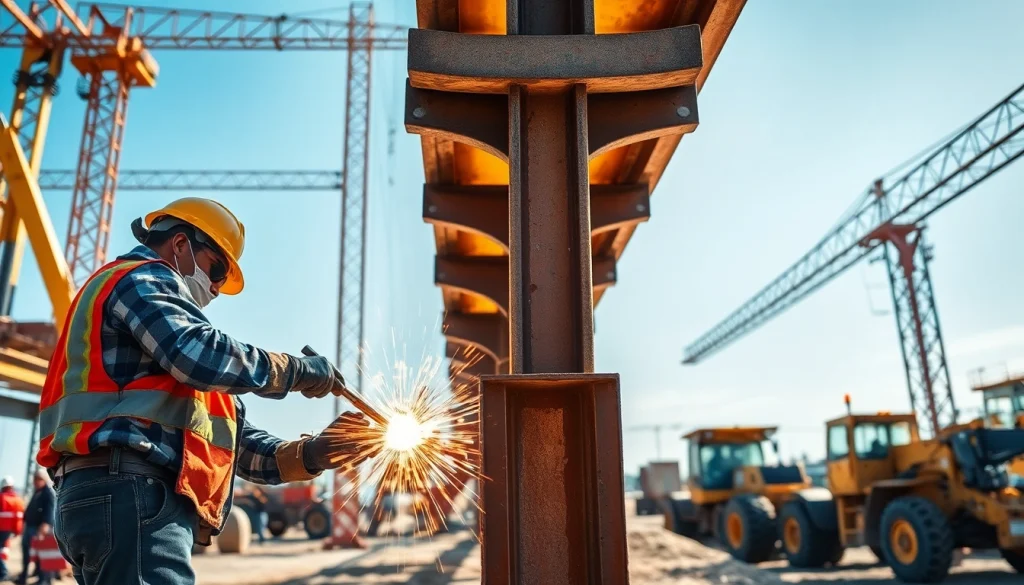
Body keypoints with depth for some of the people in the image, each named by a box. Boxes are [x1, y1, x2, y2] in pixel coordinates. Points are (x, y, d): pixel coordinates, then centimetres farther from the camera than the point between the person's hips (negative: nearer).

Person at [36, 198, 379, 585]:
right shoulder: (142, 280, 4)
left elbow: (230, 440, 23)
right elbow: (203, 356, -18)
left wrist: (307, 454, 11)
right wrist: (300, 370, -5)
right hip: (130, 493, -10)